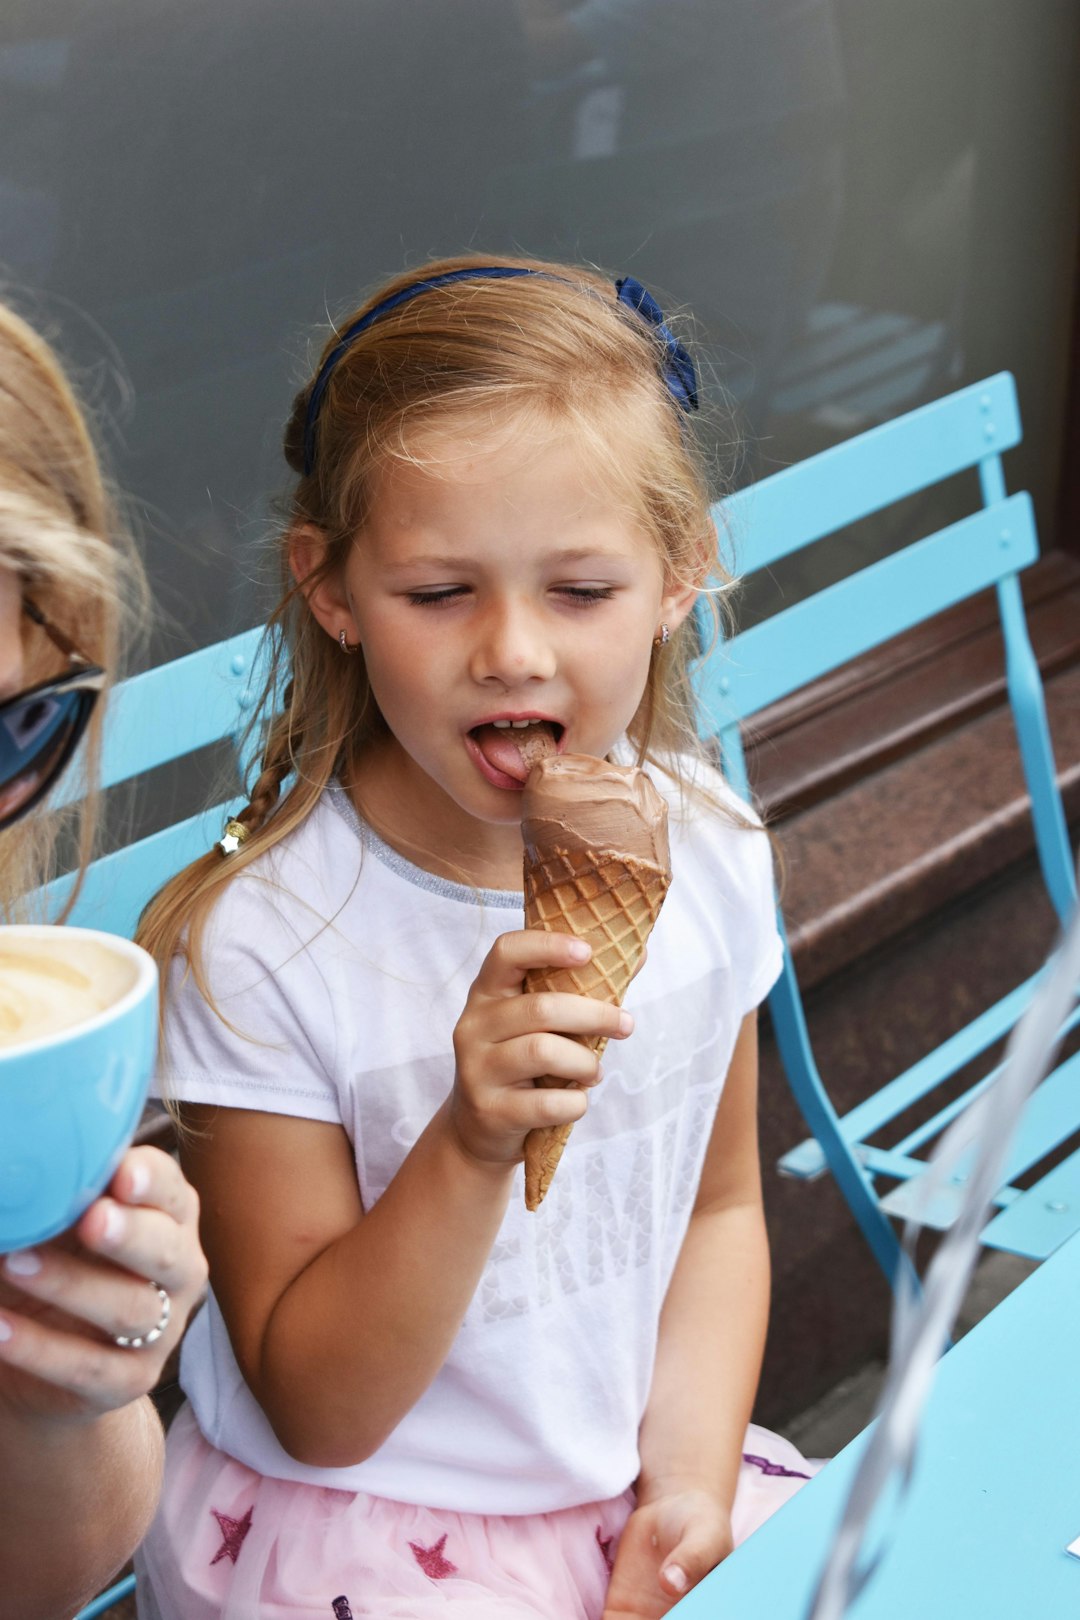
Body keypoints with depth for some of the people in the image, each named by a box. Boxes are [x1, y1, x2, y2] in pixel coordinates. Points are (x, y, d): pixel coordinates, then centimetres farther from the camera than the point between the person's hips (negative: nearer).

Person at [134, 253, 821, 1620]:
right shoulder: (255, 943, -21)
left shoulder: (707, 850, -6)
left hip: (633, 1486, 4)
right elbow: (317, 1413, -16)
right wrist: (472, 1146, -30)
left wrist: (692, 1472, -6)